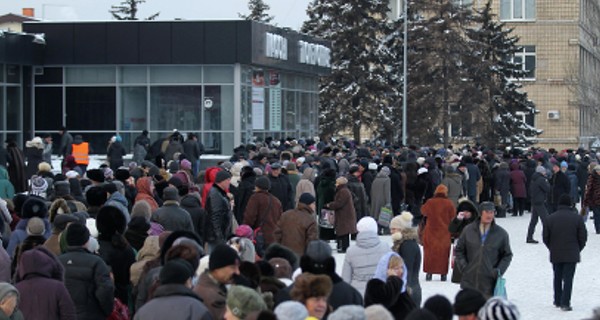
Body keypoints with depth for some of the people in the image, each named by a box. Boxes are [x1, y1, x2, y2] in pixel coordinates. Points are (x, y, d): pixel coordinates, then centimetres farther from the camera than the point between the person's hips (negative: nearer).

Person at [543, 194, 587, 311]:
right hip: (571, 255, -3)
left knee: (557, 277, 16)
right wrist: (577, 249, 12)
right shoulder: (577, 218, -7)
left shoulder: (550, 218, -1)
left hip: (555, 254, 3)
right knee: (568, 278, -2)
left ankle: (557, 301, 23)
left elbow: (545, 237, 3)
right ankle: (565, 303, -9)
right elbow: (583, 237, -4)